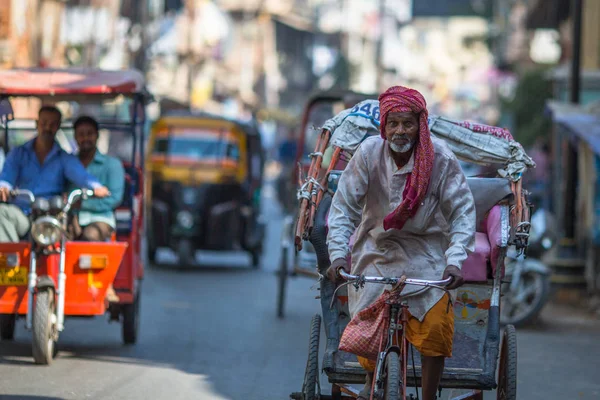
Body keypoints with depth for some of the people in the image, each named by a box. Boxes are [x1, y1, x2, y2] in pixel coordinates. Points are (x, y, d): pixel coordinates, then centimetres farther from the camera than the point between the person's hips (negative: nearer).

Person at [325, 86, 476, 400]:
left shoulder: (440, 158, -17)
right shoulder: (369, 153, -15)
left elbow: (462, 212, -14)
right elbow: (343, 206, -10)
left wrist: (455, 261, -26)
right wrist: (338, 254, -21)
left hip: (425, 251, -1)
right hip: (376, 249, 1)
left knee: (435, 326, -17)